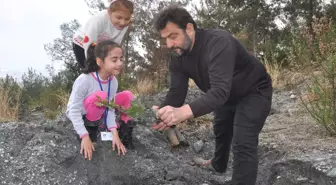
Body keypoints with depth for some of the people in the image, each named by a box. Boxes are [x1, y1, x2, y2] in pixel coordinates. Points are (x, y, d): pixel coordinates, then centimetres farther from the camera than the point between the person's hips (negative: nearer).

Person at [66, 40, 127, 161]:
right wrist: (85, 137, -33)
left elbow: (109, 108, -12)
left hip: (96, 116, 6)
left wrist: (115, 134, -23)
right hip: (79, 115, -6)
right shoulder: (84, 80, -33)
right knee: (100, 96, -33)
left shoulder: (113, 81, -15)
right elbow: (75, 111, -29)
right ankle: (90, 128, -9)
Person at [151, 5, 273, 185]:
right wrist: (163, 113, -43)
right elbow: (176, 91, -20)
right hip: (227, 96, 8)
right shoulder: (177, 56, -15)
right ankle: (218, 165, 55)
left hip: (254, 91, -8)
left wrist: (183, 112, -65)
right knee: (220, 130, 27)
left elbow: (220, 90, -50)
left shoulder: (218, 42, -40)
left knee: (243, 144, -17)